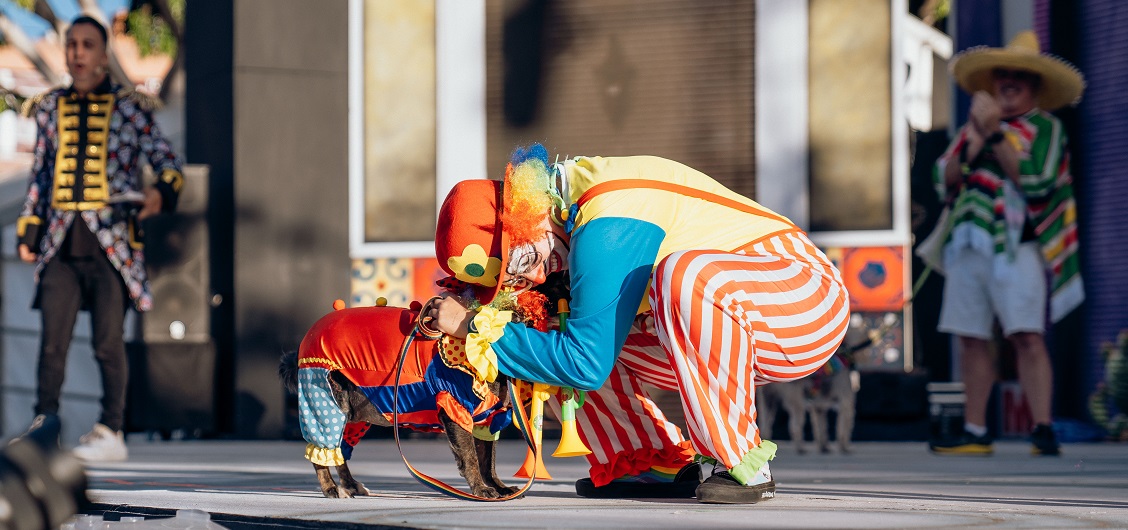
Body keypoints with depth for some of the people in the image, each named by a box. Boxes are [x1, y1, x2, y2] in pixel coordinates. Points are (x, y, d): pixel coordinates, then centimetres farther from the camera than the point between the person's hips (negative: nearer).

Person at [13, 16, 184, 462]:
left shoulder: (129, 107, 4)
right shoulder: (50, 108, 14)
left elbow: (166, 161, 5)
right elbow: (40, 175, 19)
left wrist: (161, 193, -17)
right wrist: (28, 232, 12)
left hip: (111, 241, -3)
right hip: (62, 242, 3)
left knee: (108, 341, -1)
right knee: (53, 338, -4)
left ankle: (111, 433, 5)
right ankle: (44, 421, 2)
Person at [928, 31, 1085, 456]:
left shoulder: (1045, 128, 3)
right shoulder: (974, 125, 19)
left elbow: (1035, 181, -13)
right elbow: (945, 183, 12)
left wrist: (995, 134, -13)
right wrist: (972, 144, -4)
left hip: (1016, 247, -5)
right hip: (969, 244, 5)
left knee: (1027, 337, -14)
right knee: (972, 339, 4)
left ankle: (1043, 430, -16)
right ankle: (975, 433, 9)